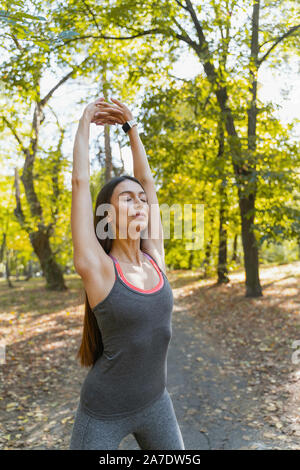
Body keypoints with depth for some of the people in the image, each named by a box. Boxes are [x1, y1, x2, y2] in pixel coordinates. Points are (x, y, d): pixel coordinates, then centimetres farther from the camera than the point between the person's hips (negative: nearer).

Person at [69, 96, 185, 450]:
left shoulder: (154, 257, -5)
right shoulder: (96, 267, -18)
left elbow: (147, 181, 0)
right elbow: (80, 182, -18)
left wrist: (130, 126, 4)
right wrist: (85, 122, -7)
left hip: (155, 403, 5)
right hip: (103, 413, -5)